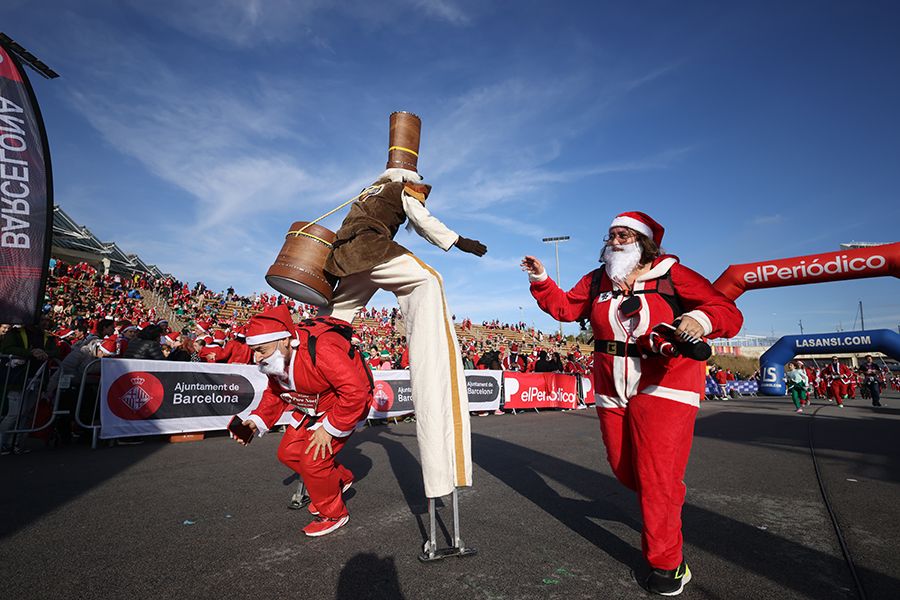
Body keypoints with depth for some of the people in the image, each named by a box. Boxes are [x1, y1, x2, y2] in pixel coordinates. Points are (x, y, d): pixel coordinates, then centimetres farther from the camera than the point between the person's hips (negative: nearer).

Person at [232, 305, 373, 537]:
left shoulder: (321, 350, -38)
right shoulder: (275, 360, -9)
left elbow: (355, 392, -37)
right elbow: (275, 394, 8)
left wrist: (329, 428, -27)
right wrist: (257, 421, -9)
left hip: (346, 405, -9)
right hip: (311, 407, 9)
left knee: (312, 461, -14)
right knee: (288, 453, 9)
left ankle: (333, 514, 12)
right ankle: (341, 479, 28)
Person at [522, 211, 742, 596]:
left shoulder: (673, 276, -8)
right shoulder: (597, 281, 6)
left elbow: (729, 313, -11)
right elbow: (563, 307, 9)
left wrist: (701, 319, -32)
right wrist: (540, 281, -4)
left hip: (663, 388, -5)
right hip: (612, 392, 6)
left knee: (657, 477, -5)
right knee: (624, 470, 17)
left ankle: (666, 563, 16)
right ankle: (666, 507, 50)